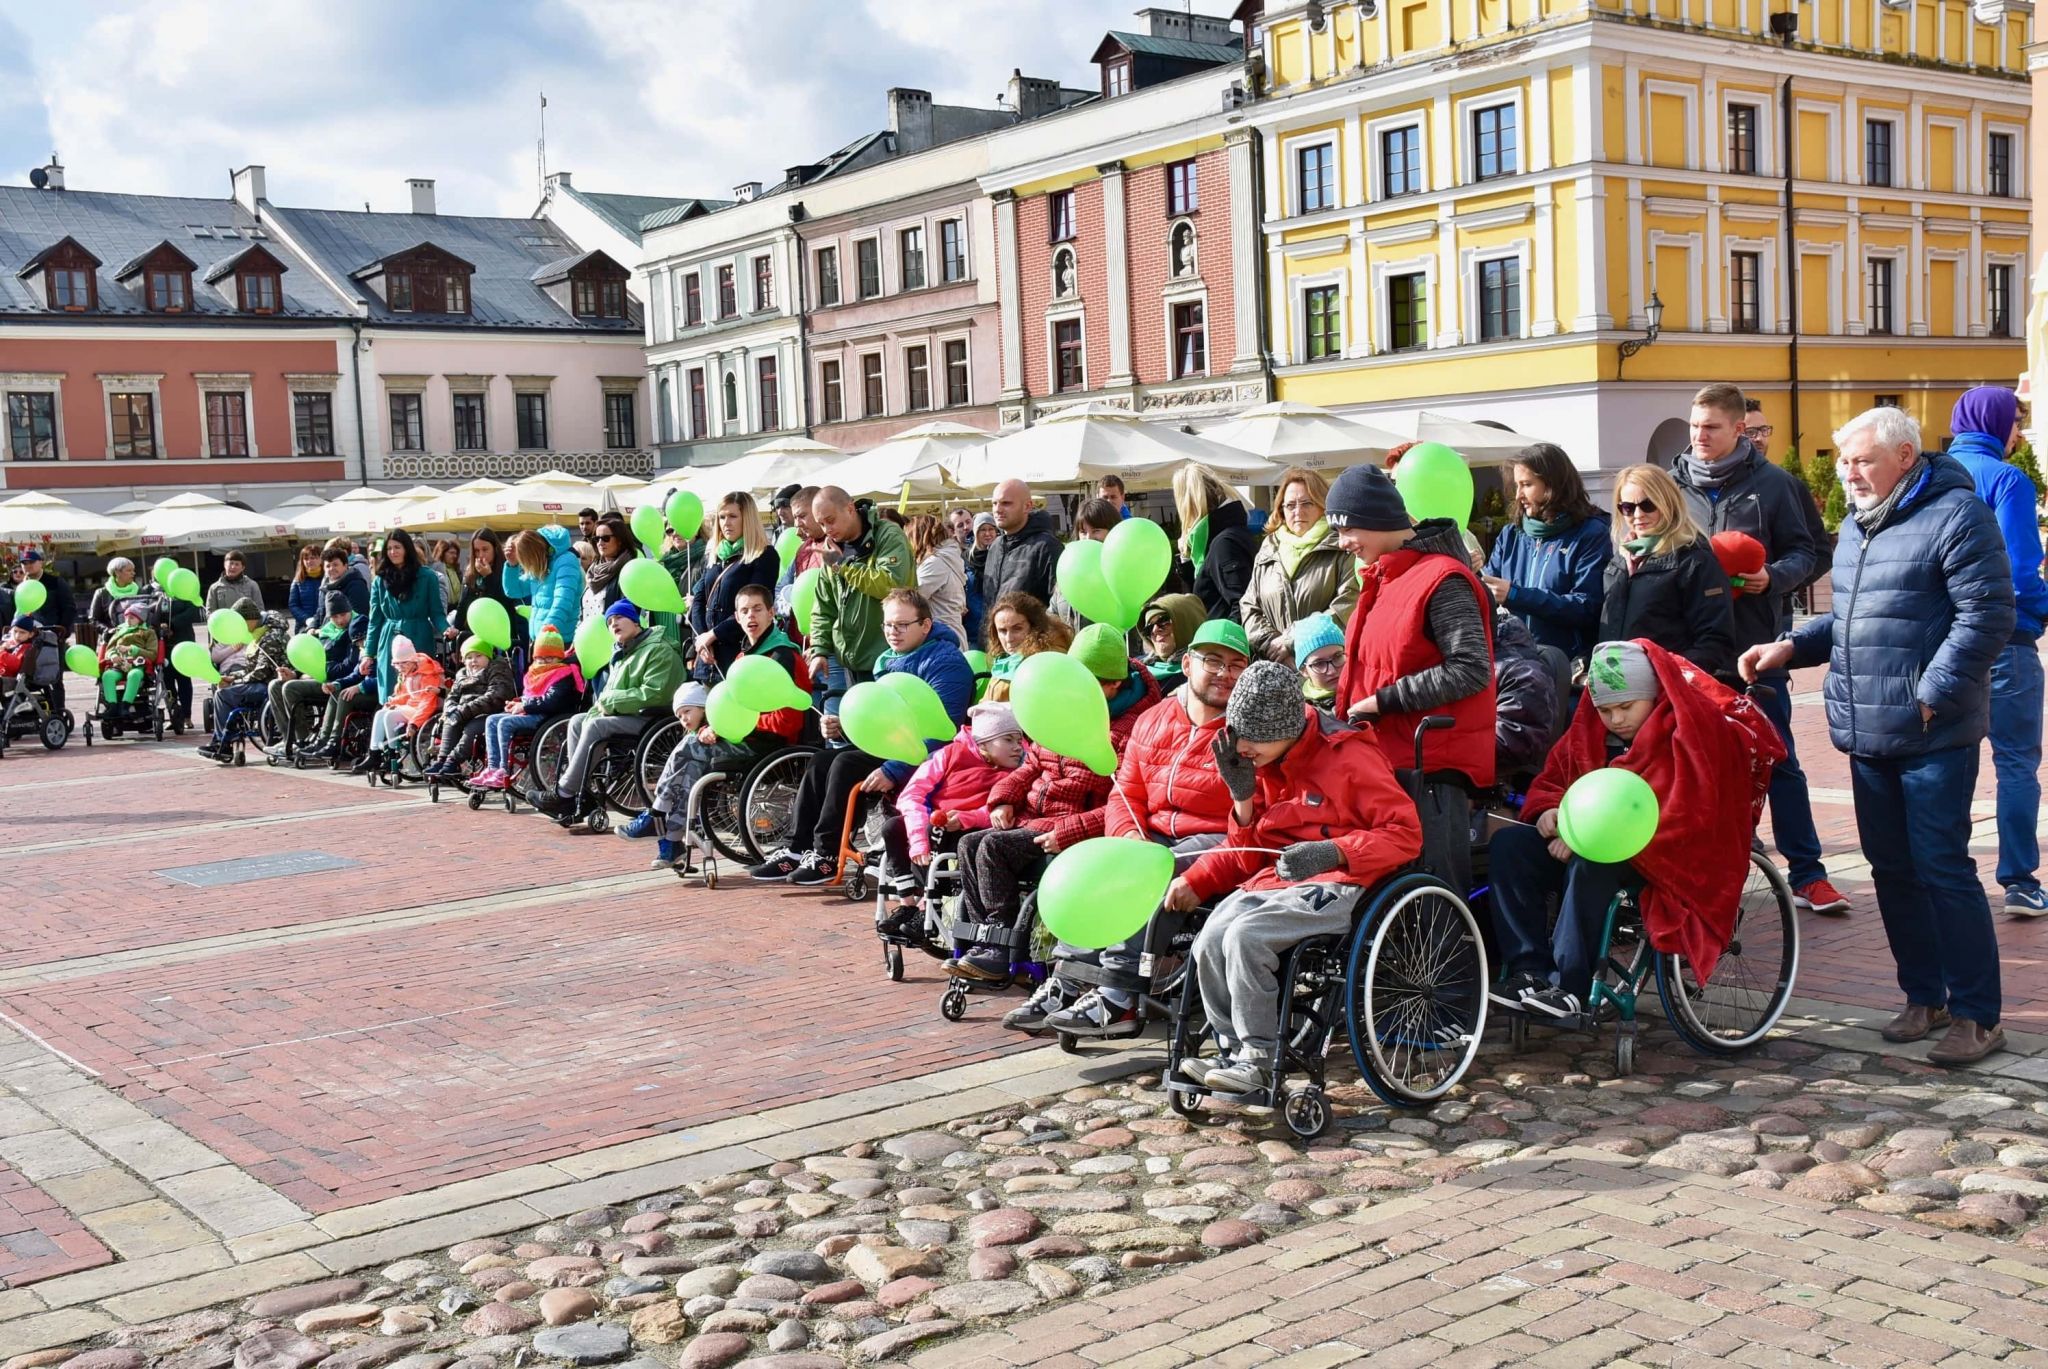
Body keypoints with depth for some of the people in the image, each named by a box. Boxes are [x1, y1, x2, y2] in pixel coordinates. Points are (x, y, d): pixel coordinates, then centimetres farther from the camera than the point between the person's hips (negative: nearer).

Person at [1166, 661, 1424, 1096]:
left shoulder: (1349, 756, -8)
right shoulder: (1260, 765, 12)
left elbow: (1406, 834, -12)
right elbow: (1245, 856, 16)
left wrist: (1330, 853, -26)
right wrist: (1243, 797, -2)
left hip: (1336, 886, -7)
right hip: (1273, 879, 7)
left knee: (1245, 936, -30)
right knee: (1209, 942, -21)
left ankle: (1257, 1061, -18)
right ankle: (1232, 1054, -7)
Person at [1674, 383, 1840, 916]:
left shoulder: (1773, 484, 0)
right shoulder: (1675, 484, 7)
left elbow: (1804, 552, 2)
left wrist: (1772, 577, -17)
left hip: (1756, 644, -3)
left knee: (1778, 758, 2)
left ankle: (1806, 872, 8)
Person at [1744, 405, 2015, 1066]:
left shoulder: (1956, 515, -10)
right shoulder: (1856, 525, 16)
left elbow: (1987, 616, -17)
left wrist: (1930, 696, -19)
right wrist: (1791, 646, 8)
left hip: (1933, 738, -8)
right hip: (1867, 737, 8)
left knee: (1944, 871, -6)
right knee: (1893, 871, 13)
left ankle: (1977, 1014, 4)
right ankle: (1925, 996, 25)